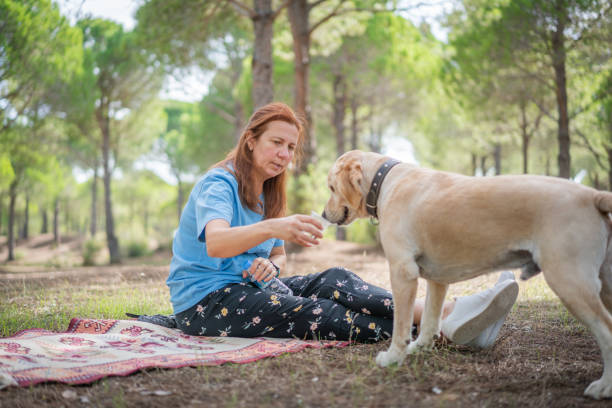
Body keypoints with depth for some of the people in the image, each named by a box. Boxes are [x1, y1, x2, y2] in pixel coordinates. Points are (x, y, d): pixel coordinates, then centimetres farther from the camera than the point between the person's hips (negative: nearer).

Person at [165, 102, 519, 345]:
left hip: (245, 287, 7)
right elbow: (215, 243, -32)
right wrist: (271, 228, -52)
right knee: (316, 314, -29)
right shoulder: (218, 183, -12)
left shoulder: (268, 195, 15)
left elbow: (279, 256, 16)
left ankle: (444, 313, -35)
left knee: (333, 282, -19)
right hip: (204, 302, -7)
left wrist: (271, 266, -11)